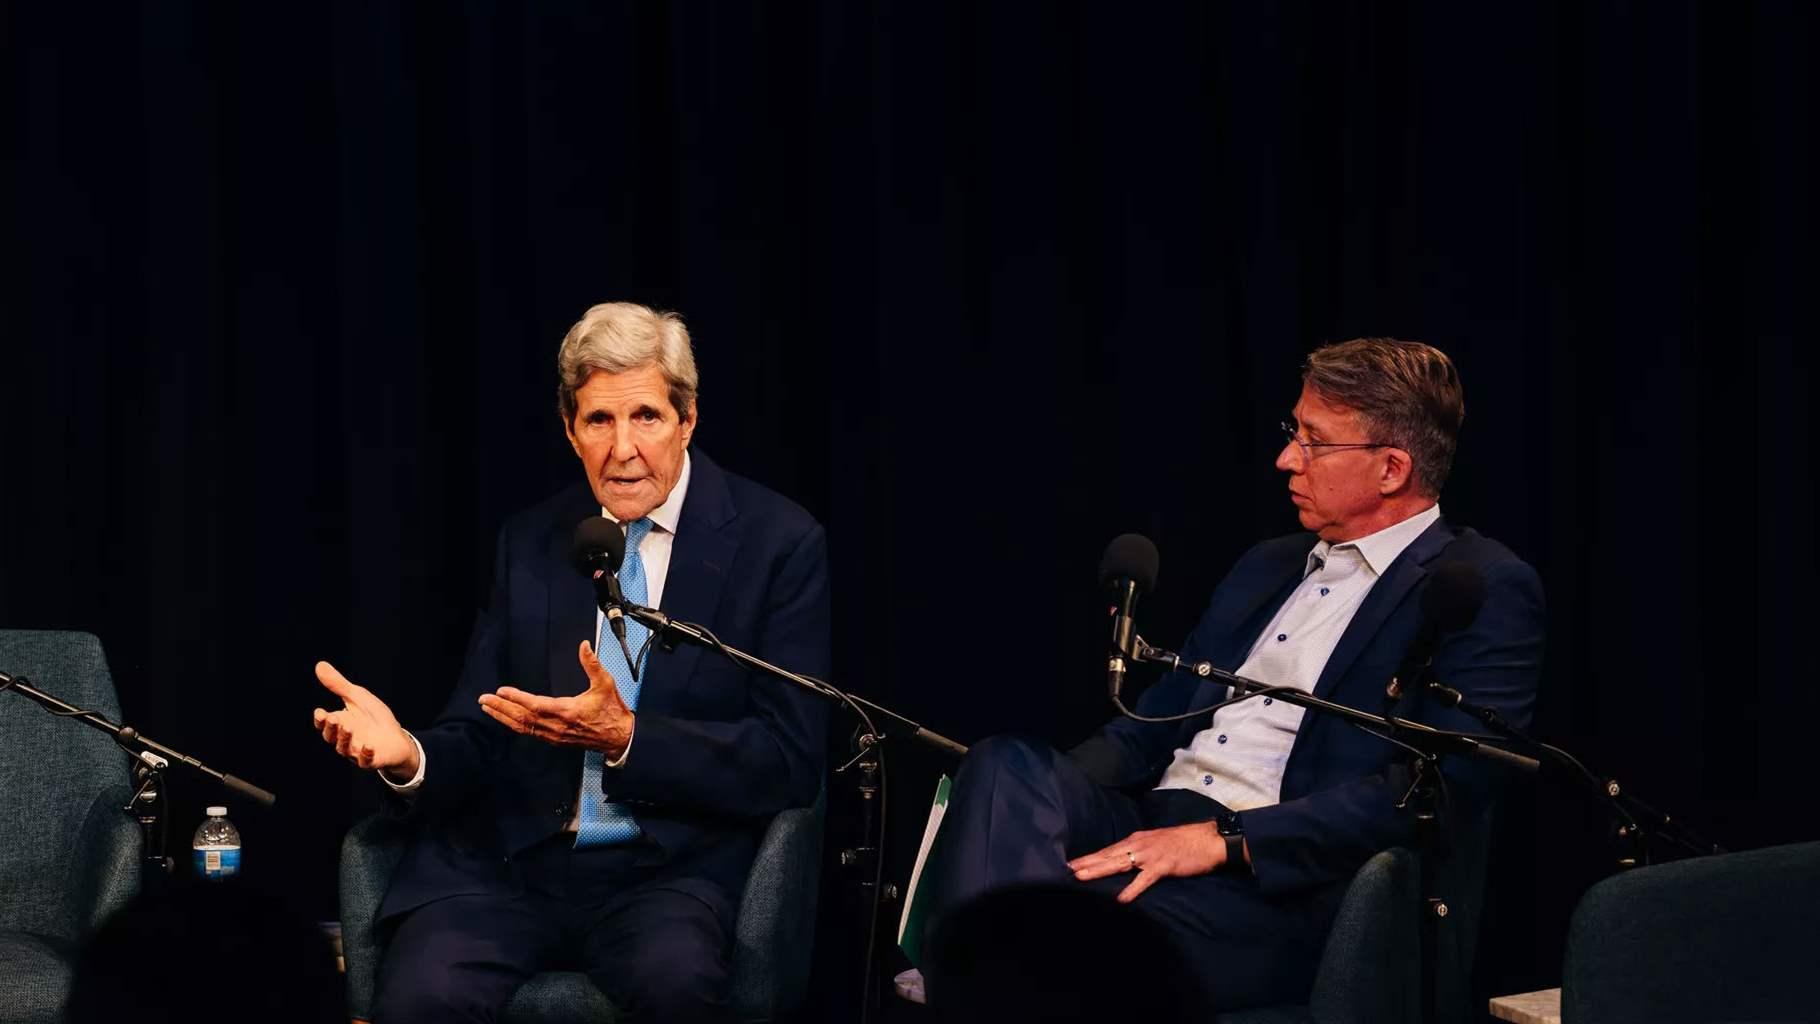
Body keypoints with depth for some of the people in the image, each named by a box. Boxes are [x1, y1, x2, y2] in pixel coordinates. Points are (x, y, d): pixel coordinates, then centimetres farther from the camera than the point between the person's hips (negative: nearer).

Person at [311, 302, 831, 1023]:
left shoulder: (779, 543, 0)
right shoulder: (529, 543, 12)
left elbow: (790, 761, -5)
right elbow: (479, 738, 11)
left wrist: (625, 737, -18)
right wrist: (409, 755, -13)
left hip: (668, 872, -2)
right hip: (508, 862, 2)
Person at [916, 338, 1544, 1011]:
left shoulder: (1486, 591, 0)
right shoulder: (1268, 566, 25)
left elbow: (1441, 783, -13)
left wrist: (1227, 841, -19)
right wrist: (1039, 797, 1)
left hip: (1278, 887, -7)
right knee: (1005, 765, -25)